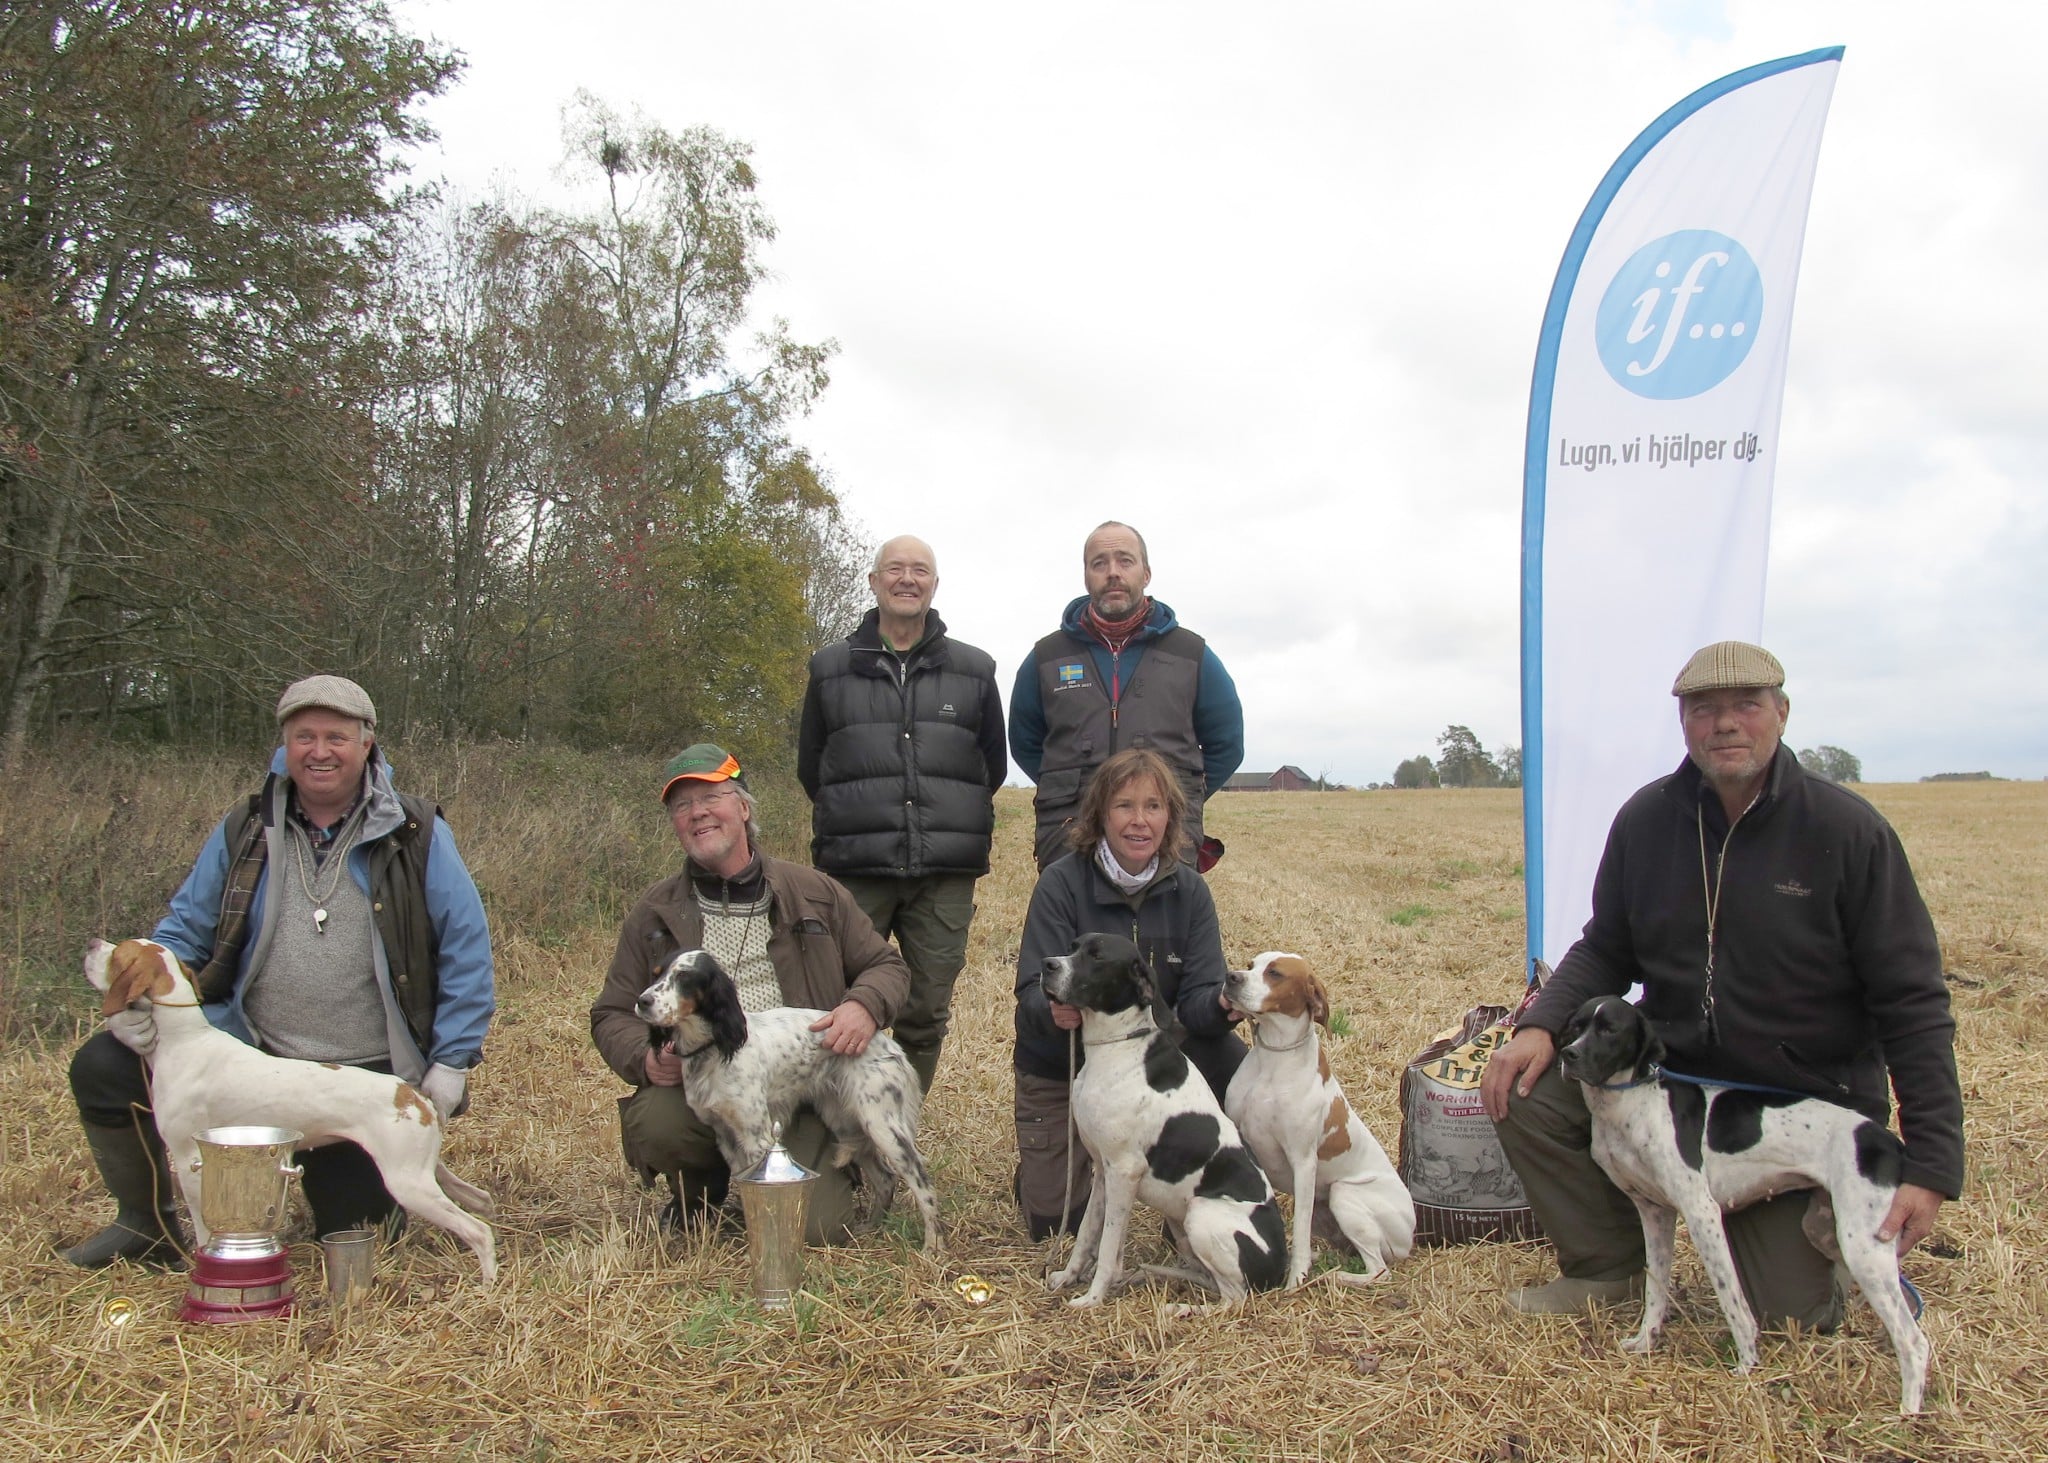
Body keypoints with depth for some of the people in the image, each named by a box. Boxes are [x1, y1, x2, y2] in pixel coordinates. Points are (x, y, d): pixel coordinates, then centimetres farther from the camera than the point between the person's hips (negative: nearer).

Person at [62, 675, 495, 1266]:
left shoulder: (416, 836, -5)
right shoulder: (243, 832, 3)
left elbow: (465, 946, -5)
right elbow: (184, 930, 10)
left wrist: (452, 1061, -9)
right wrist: (143, 999, -9)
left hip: (369, 1078, -2)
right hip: (252, 1055, 2)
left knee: (356, 1230, 1)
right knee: (104, 1068, -13)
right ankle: (146, 1224, 10)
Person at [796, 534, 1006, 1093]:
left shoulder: (974, 670, 10)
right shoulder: (831, 668, 9)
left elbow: (994, 765, 18)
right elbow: (810, 767, 16)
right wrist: (859, 818, 12)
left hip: (946, 875, 1)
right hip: (854, 869, -1)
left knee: (928, 1014, 5)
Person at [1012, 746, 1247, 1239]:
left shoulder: (1188, 890, -9)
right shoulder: (1062, 883, -18)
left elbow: (1196, 997, -14)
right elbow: (1034, 989, -25)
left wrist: (1222, 1003, -38)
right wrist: (1053, 1009, -48)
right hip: (1059, 1066, -2)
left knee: (1228, 1059, -27)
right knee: (1054, 1220, -8)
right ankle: (1044, 1159, 29)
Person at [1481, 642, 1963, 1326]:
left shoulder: (1848, 830, -14)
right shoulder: (1646, 819, -4)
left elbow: (1913, 1004, -12)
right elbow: (1605, 951, 6)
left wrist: (1932, 1166, -18)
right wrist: (1541, 1025, -16)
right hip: (1671, 1065, 3)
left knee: (1789, 1316, -8)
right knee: (1526, 1091, -19)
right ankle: (1607, 1264, 6)